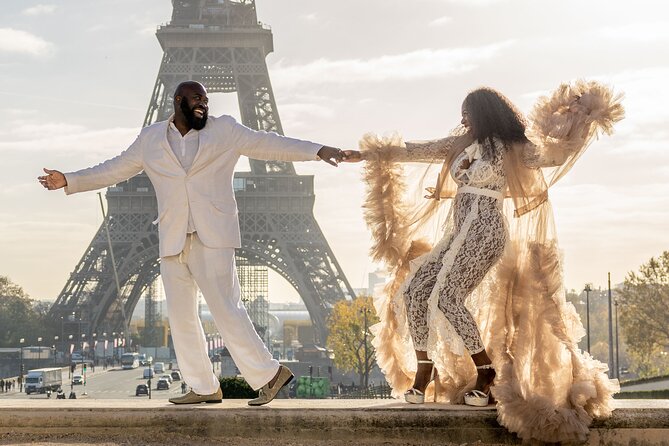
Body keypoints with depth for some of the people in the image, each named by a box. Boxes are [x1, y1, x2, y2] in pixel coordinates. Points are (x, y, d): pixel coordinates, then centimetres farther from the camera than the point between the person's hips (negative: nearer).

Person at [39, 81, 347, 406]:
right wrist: (68, 181, 16)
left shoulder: (224, 130, 6)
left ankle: (268, 374, -5)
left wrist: (317, 150, -10)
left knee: (226, 309, -12)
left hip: (212, 237, -4)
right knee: (181, 316, 4)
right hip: (173, 242, 4)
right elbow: (115, 169, 20)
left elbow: (267, 144, 0)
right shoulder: (151, 139, 13)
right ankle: (204, 388, 11)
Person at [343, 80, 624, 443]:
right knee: (414, 290, -1)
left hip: (483, 231, -8)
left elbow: (553, 156, -11)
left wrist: (578, 117, -21)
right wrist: (369, 155, 21)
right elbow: (417, 151, 20)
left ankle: (488, 376, -15)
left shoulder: (509, 147, -2)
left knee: (445, 296, -21)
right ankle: (422, 376, 2)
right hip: (459, 233, 8)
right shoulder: (464, 144, 17)